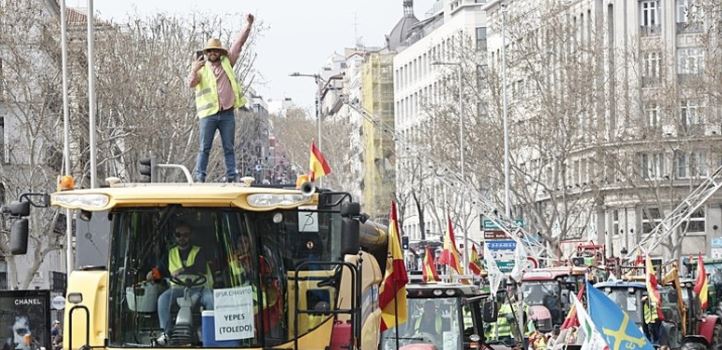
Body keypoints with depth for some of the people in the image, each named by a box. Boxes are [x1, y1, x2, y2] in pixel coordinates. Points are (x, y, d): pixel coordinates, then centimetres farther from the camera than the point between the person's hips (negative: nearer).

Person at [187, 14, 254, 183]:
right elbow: (191, 83, -11)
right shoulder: (201, 68, 5)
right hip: (208, 114, -2)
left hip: (227, 113, 2)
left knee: (229, 148, 5)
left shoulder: (227, 62, 13)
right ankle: (200, 178, -3)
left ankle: (231, 177, 7)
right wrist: (194, 70, -31)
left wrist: (248, 25, 3)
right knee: (204, 149, -2)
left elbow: (239, 43, 10)